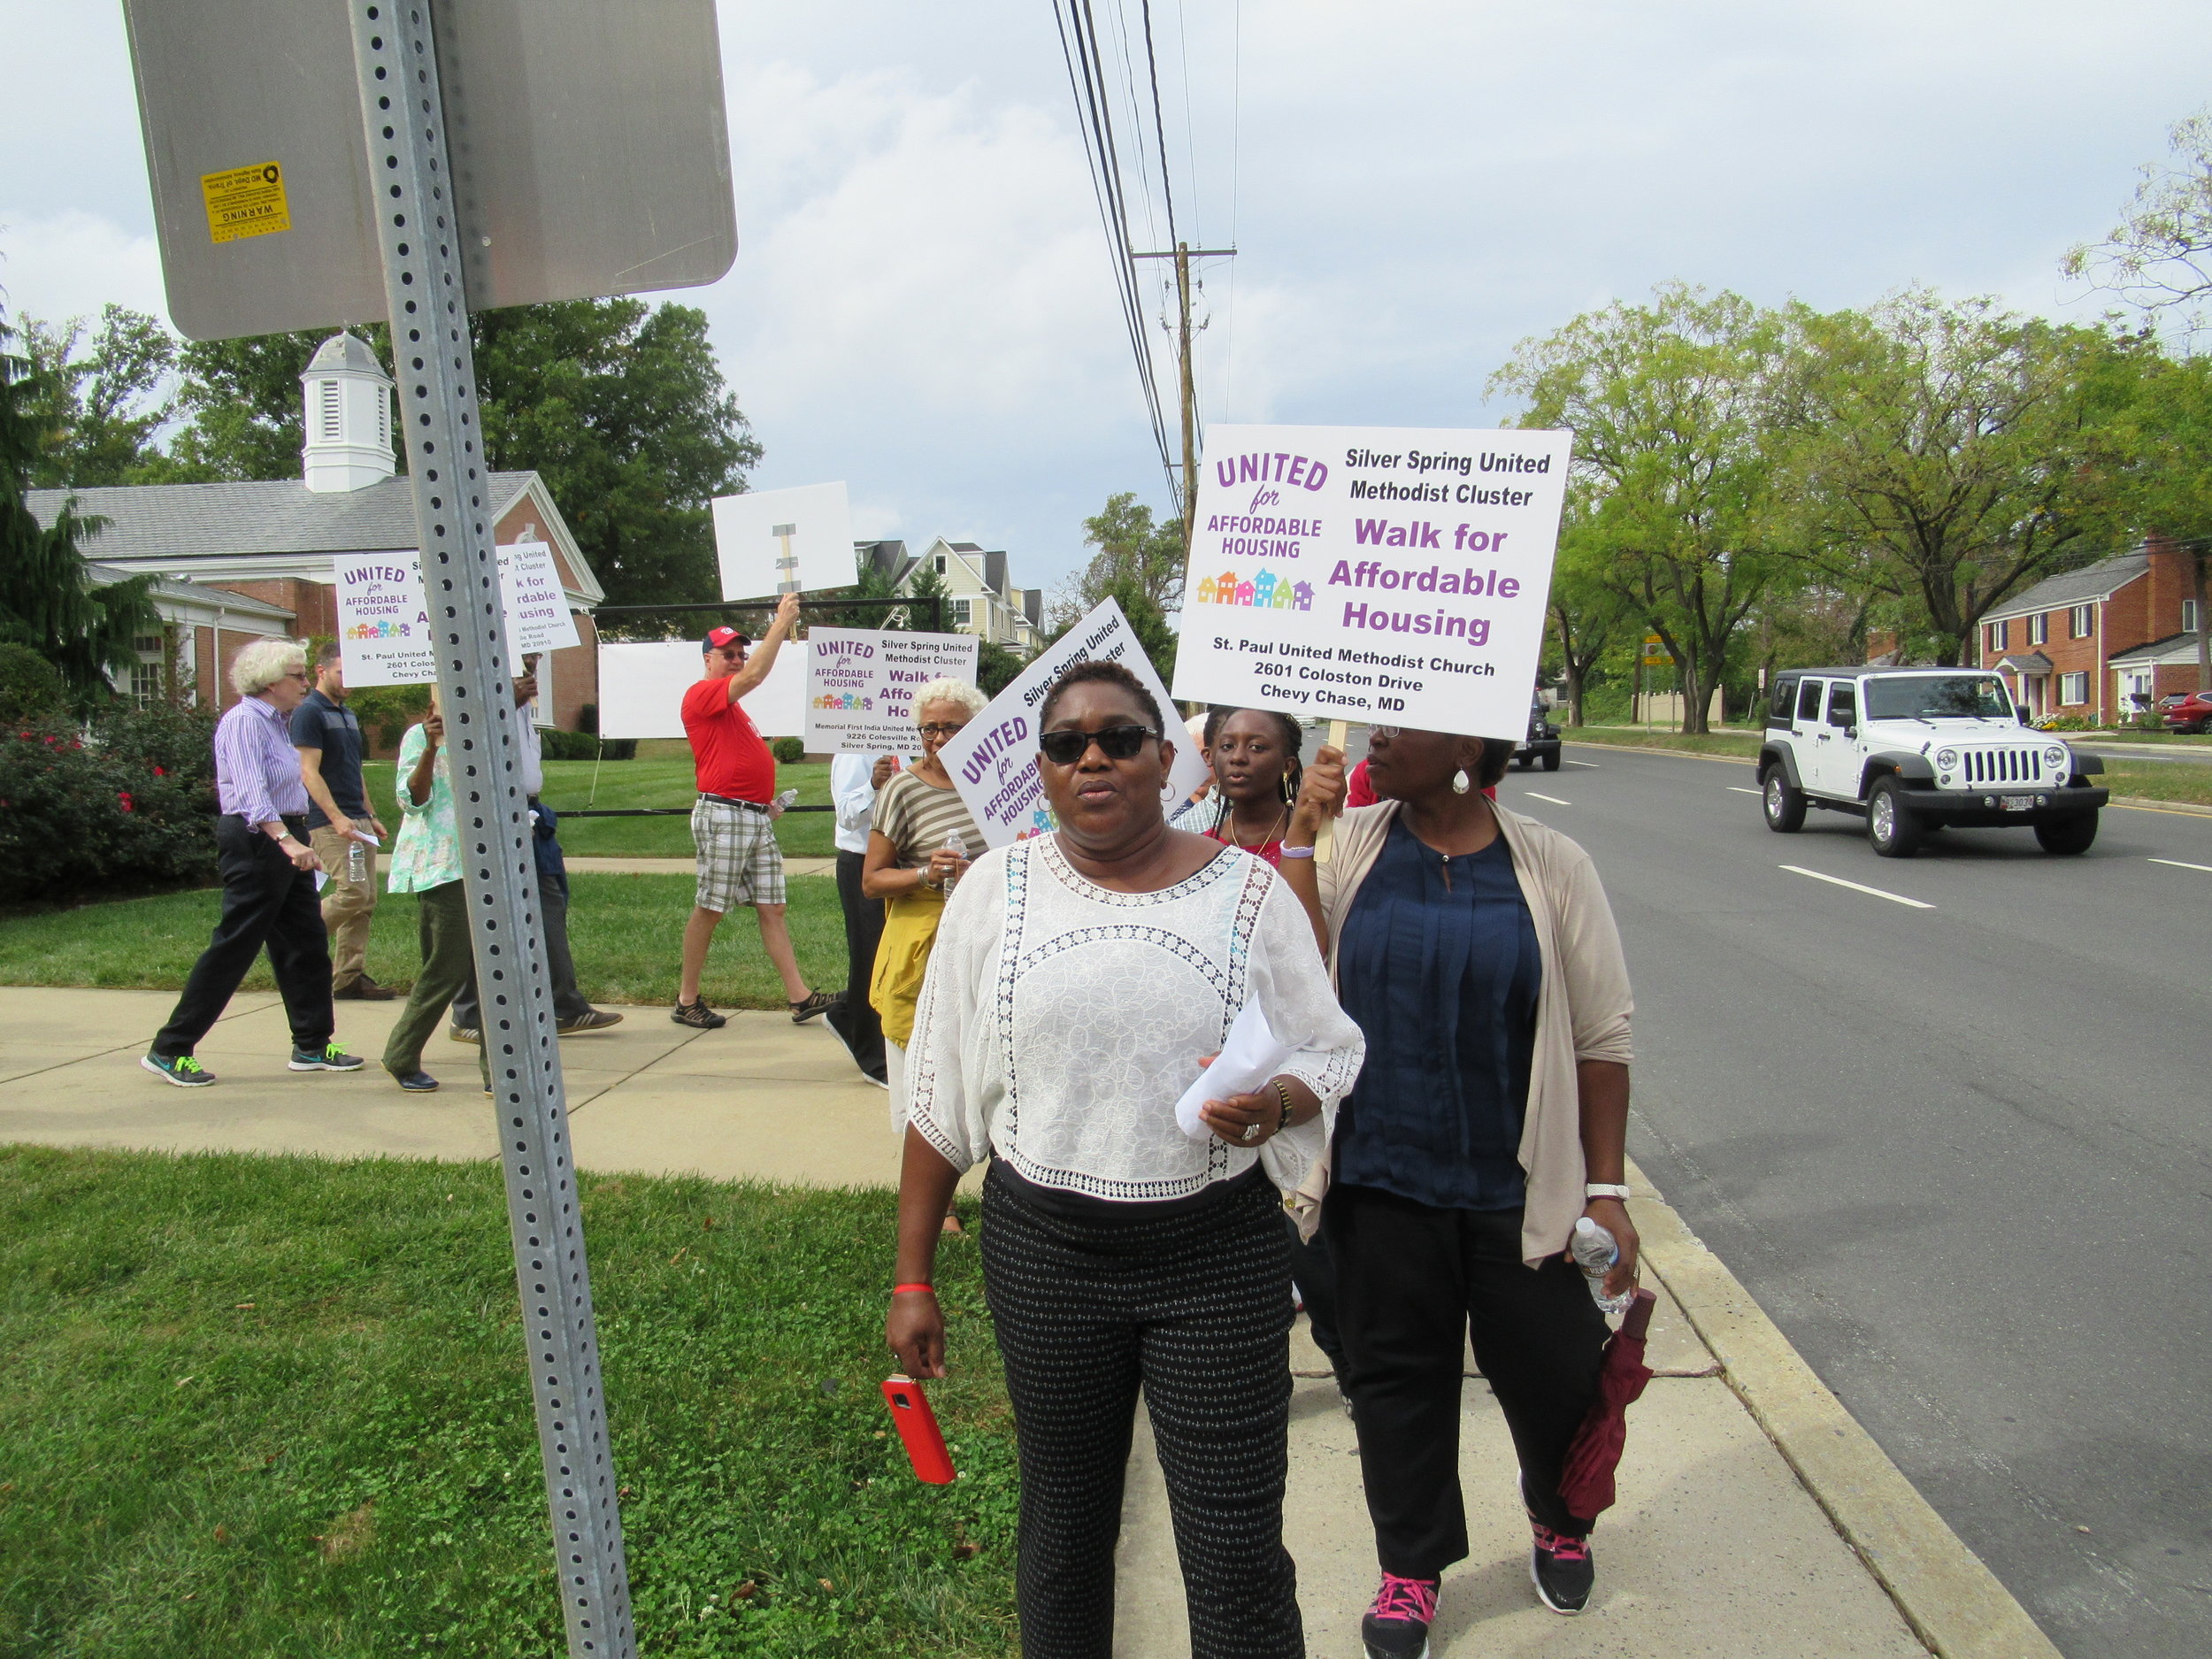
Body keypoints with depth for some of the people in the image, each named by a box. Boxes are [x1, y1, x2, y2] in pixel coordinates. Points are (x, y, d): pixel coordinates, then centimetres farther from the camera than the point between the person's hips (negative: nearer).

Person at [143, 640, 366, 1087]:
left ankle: (312, 1046, 19)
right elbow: (252, 794, -27)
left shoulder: (277, 722, 15)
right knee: (233, 948, -5)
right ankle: (168, 1050, 5)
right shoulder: (244, 721, -15)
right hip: (255, 842, -10)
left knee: (307, 944, 10)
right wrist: (287, 841, -39)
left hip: (285, 840, 10)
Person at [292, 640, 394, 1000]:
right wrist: (337, 818, -23)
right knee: (352, 891, -16)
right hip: (329, 821, -9)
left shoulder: (347, 715, 19)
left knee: (366, 899, 4)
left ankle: (349, 976, 9)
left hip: (358, 820, 9)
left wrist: (371, 816, 21)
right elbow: (309, 772, -15)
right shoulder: (308, 713, -8)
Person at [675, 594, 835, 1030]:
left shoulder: (731, 706, 24)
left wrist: (766, 801, 15)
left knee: (772, 908, 4)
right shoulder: (702, 694, -5)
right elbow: (755, 674, -21)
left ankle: (800, 998, 2)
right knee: (709, 909, -2)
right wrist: (782, 622, -16)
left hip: (756, 818, 9)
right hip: (723, 815, -9)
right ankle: (687, 1001, 9)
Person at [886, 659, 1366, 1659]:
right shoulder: (997, 889, 0)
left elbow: (1330, 1059, 4)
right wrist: (912, 1278, 3)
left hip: (1219, 1252, -1)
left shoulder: (1246, 891, -3)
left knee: (1238, 1560, 3)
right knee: (1062, 1525, 17)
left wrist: (1278, 1102, -20)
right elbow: (940, 1095, 3)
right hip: (1042, 1251, 1)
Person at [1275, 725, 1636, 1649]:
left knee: (1553, 1376, 10)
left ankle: (1558, 1521, 44)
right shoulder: (1355, 840, 0)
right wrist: (1300, 830, -15)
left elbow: (1602, 1037, -2)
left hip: (1520, 1189, -1)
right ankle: (1412, 1567, 36)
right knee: (1399, 1378, 13)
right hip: (1382, 1178, 2)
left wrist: (1607, 1191, -4)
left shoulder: (1550, 866, -6)